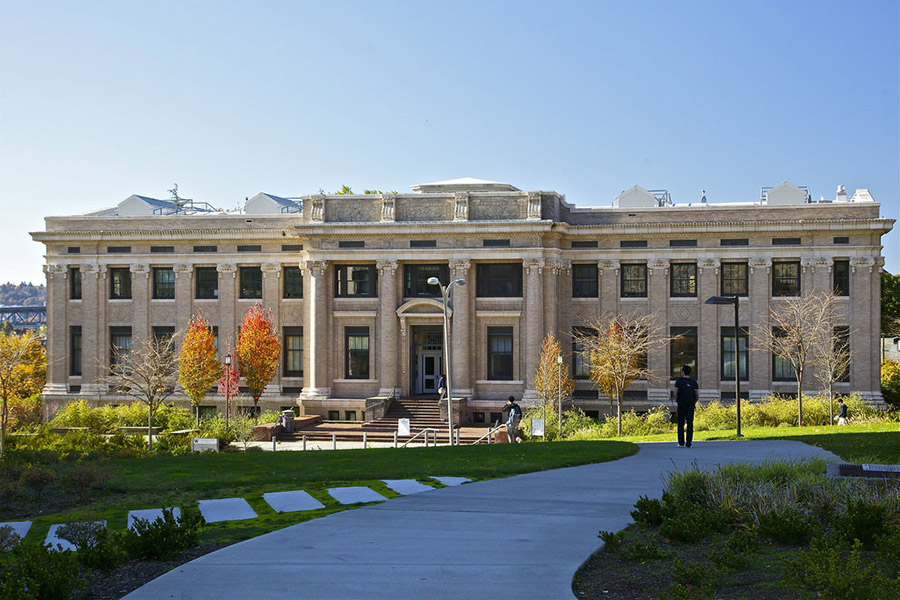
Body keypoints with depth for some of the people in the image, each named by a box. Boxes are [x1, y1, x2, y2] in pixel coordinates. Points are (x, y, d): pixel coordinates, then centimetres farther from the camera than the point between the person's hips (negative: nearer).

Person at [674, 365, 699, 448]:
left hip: (681, 404, -1)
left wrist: (676, 400, 8)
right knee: (690, 424, 3)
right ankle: (688, 443, -2)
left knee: (681, 424, 6)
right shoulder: (693, 381, 3)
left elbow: (676, 392, -9)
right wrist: (695, 402, 13)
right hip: (691, 405, 1)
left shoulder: (679, 381, -3)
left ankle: (681, 443, 3)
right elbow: (696, 393, -1)